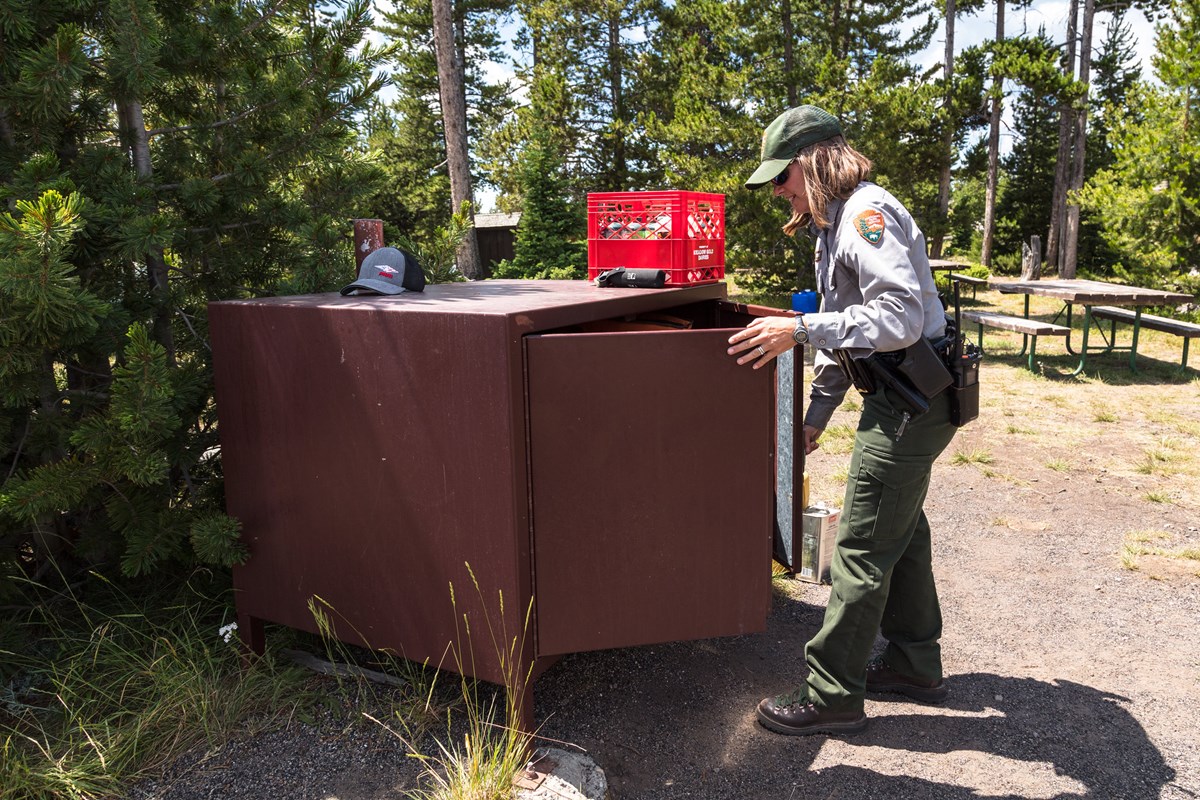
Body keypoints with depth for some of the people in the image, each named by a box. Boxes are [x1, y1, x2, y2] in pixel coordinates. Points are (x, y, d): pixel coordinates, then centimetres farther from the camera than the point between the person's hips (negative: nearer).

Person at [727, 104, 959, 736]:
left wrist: (800, 329, -31)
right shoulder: (833, 223, 16)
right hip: (897, 398, 11)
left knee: (862, 550, -5)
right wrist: (818, 410, 17)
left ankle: (832, 695, 7)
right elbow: (844, 330, 20)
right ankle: (915, 664, 34)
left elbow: (900, 317, -29)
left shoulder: (868, 213, -18)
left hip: (911, 403, -11)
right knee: (900, 530, 19)